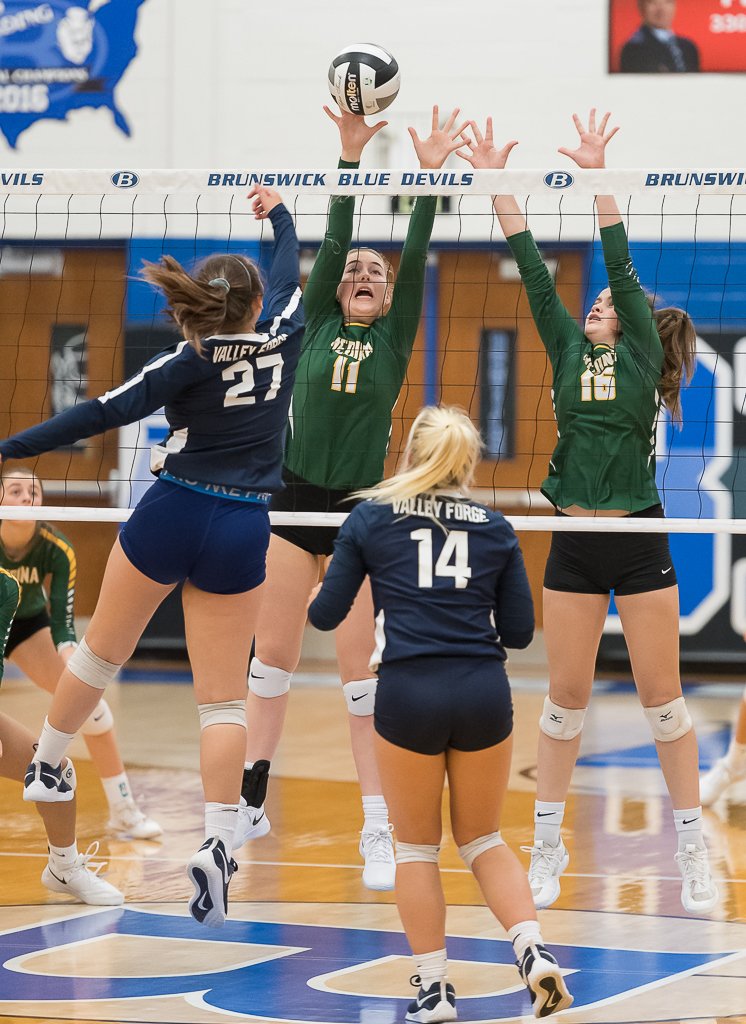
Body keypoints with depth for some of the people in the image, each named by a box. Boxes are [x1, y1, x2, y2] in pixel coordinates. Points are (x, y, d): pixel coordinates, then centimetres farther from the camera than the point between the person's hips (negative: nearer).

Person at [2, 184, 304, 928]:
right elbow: (288, 274, 21)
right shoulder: (280, 339, -1)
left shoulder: (193, 361, -9)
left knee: (101, 650, 20)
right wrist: (278, 214, 41)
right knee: (224, 696, 1)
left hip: (170, 516, -1)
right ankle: (218, 842, -15)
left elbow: (105, 413, -15)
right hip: (241, 530, 2)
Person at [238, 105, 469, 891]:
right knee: (272, 657, 7)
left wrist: (430, 176, -12)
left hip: (358, 512, -2)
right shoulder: (317, 326, 7)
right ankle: (250, 804, 19)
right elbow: (332, 243, -3)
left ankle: (378, 831, -2)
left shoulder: (394, 340, 4)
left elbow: (415, 257, -5)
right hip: (293, 502, 2)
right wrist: (350, 159, -12)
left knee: (360, 670, -4)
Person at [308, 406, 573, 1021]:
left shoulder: (369, 519, 5)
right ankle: (534, 953, -3)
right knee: (483, 839, 17)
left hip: (408, 695, -2)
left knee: (417, 848, 13)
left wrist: (313, 594, 28)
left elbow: (327, 614, 6)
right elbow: (519, 631, 10)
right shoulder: (496, 529, 10)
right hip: (484, 694, 2)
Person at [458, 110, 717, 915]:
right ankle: (546, 844, 13)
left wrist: (598, 178, -11)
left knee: (661, 696, -1)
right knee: (565, 696, 6)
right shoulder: (569, 352, 11)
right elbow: (534, 272, 6)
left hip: (638, 542, -4)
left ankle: (692, 848, 6)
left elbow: (621, 266, -6)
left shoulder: (643, 356, 2)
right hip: (574, 542, 4)